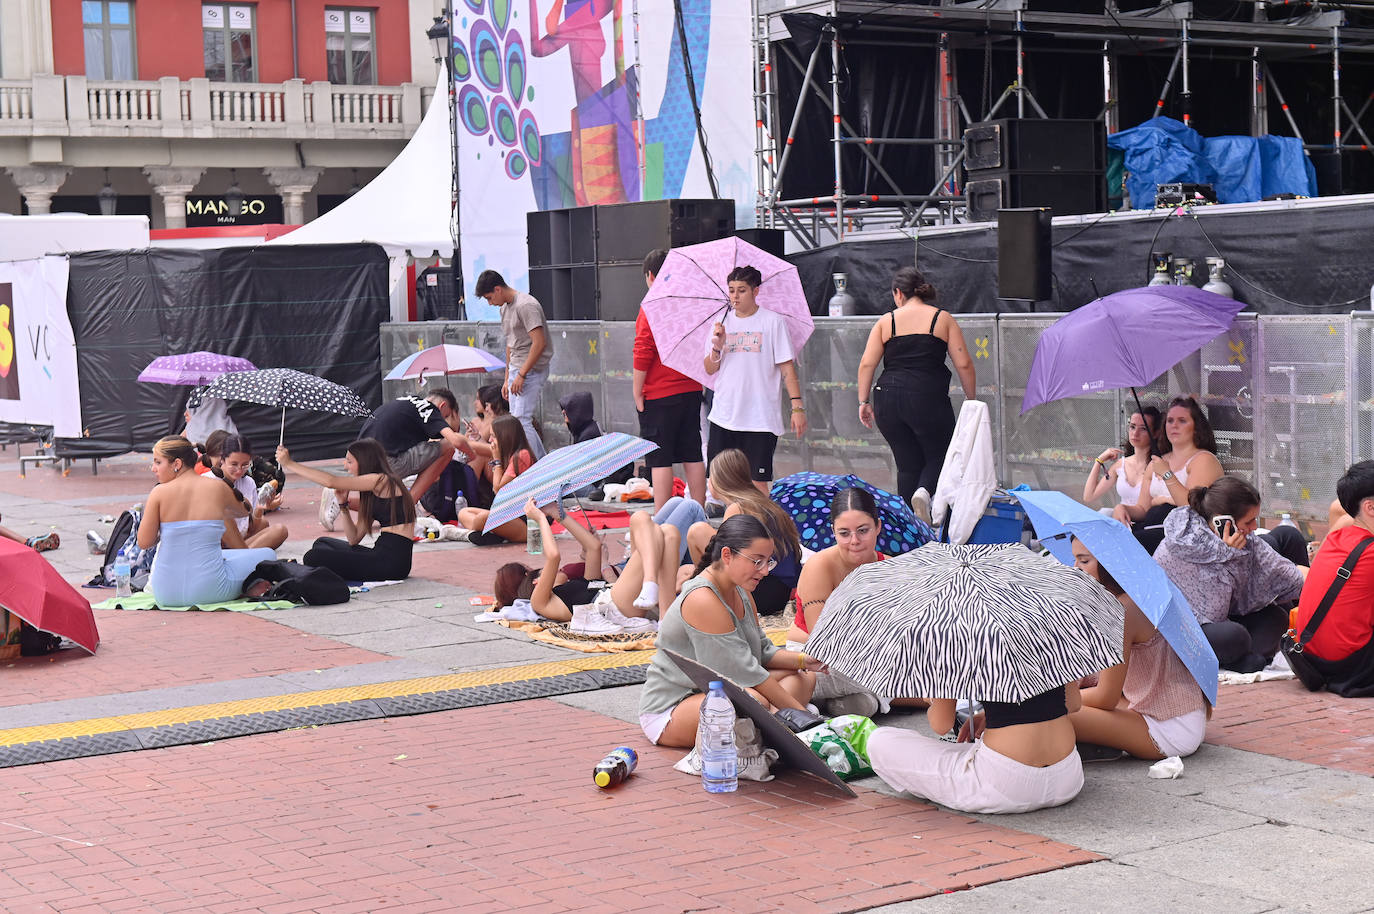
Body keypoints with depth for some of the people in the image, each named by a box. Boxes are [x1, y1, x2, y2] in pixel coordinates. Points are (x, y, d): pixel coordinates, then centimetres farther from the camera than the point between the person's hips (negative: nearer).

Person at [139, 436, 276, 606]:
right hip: (209, 590, -2)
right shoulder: (218, 488, -1)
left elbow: (143, 542, -6)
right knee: (268, 555, 14)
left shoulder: (159, 493, -7)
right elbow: (243, 511, 22)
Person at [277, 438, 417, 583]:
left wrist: (289, 464, -9)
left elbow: (331, 482, -14)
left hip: (391, 562, -10)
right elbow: (354, 538, 15)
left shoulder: (383, 480, -9)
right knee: (322, 543, 25)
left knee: (314, 557, -18)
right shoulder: (373, 494, 21)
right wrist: (342, 503, 5)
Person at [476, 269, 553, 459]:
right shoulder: (505, 308, 15)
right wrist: (507, 379, 21)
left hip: (532, 370, -10)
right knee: (516, 420, 9)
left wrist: (521, 375, -21)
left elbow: (539, 343, -22)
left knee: (521, 420, -16)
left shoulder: (526, 305, -16)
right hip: (517, 370, 10)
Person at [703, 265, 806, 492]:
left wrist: (797, 406, -9)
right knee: (718, 481, 3)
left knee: (757, 483, -2)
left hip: (761, 420, -4)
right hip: (723, 416, 4)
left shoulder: (773, 321, -2)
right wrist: (717, 346, -10)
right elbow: (710, 369, 9)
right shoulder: (722, 322, 10)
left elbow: (787, 367, -3)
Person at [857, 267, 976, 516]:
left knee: (908, 464, 13)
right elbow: (963, 364, 2)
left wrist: (863, 401, 9)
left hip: (888, 397, 2)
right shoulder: (943, 319, 7)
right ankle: (924, 491, -17)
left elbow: (866, 364, 2)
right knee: (939, 456, 13)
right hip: (928, 398, -2)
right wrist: (971, 400, 12)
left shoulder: (886, 322, 10)